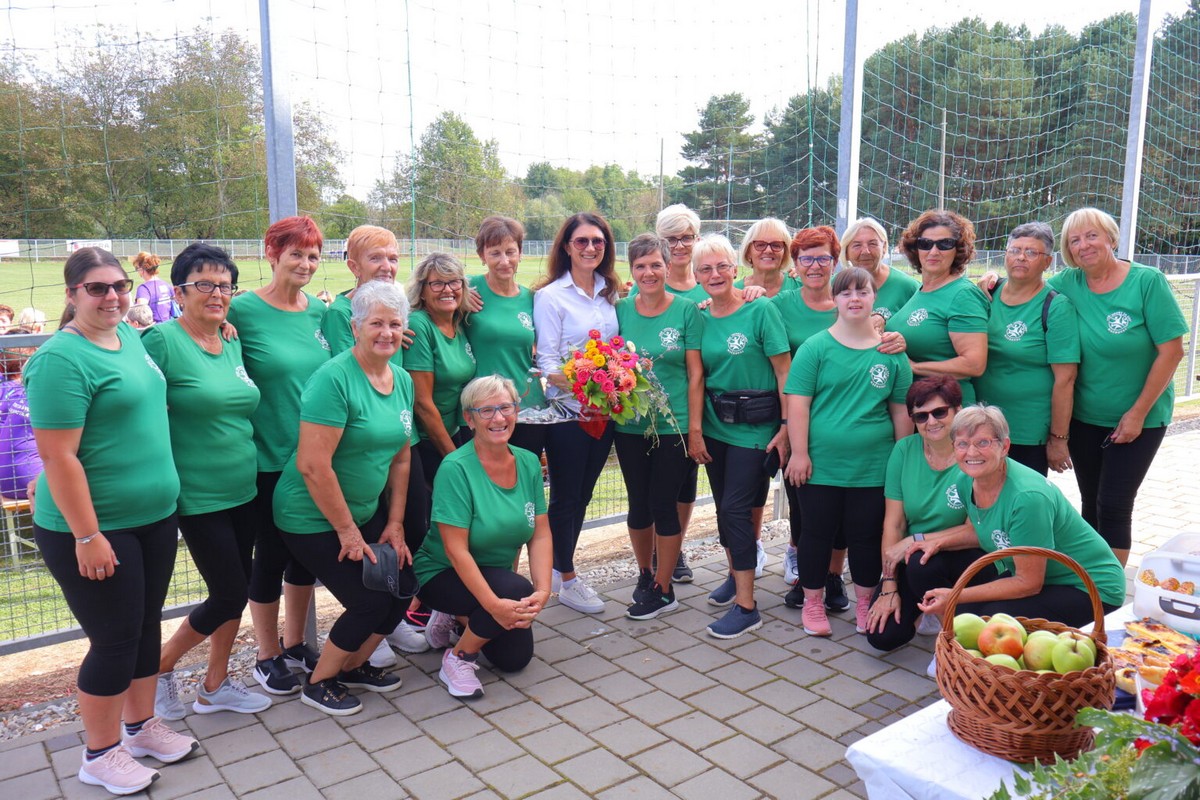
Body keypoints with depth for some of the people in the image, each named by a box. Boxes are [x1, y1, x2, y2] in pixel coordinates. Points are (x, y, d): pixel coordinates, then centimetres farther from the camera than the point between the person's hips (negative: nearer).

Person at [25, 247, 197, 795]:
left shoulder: (130, 337, 6)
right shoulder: (62, 359, -18)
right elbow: (58, 457, -20)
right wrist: (87, 536, -19)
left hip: (154, 517, 8)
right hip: (95, 528, -7)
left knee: (147, 626, 18)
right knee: (115, 639, 4)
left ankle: (142, 724, 37)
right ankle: (100, 753, 25)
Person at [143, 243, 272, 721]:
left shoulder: (232, 343, 8)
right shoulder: (162, 341, -14)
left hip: (243, 491, 7)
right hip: (199, 496, -7)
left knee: (236, 590, 14)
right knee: (229, 595, 0)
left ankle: (215, 686, 31)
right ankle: (159, 666, 26)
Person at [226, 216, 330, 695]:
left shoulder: (319, 311, 5)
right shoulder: (243, 310, -10)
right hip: (268, 459, -5)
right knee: (270, 555, 8)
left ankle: (295, 644, 36)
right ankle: (268, 657, 27)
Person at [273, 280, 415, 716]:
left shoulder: (402, 380, 3)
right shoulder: (334, 379, -22)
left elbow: (400, 458, 9)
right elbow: (312, 466, -25)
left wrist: (395, 523, 5)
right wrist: (347, 530, -18)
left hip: (365, 512, 8)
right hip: (314, 519, -7)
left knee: (400, 590, 4)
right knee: (370, 603, -7)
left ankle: (354, 665, 32)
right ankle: (319, 682, 20)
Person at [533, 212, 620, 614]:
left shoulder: (610, 292, 9)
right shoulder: (550, 296, -7)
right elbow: (547, 360, -12)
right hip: (567, 411, -5)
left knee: (583, 493, 15)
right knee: (565, 497, 6)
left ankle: (559, 566, 33)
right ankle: (567, 580, 22)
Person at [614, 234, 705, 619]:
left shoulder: (686, 310, -5)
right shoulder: (621, 309, 2)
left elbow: (695, 374, -6)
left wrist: (695, 430, -9)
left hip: (674, 426, -3)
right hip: (630, 426, 3)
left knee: (664, 505, 4)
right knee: (639, 504, 13)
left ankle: (663, 590, 20)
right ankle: (644, 575, 35)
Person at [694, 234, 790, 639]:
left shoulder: (760, 310, -11)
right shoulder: (700, 317, 4)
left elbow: (784, 371, -11)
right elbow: (698, 376, 10)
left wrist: (786, 427, -14)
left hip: (754, 426, -5)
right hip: (715, 424, 5)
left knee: (736, 509, -7)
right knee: (723, 506, 15)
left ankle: (747, 607, 3)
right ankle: (736, 575, 37)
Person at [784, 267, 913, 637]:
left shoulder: (892, 352, 4)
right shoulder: (815, 347, -4)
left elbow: (901, 411, 7)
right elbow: (797, 402, -7)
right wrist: (799, 453, -11)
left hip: (873, 467, 2)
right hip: (821, 465, -2)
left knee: (867, 537, 12)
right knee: (817, 533, 9)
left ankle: (865, 604, 30)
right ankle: (813, 603, 26)